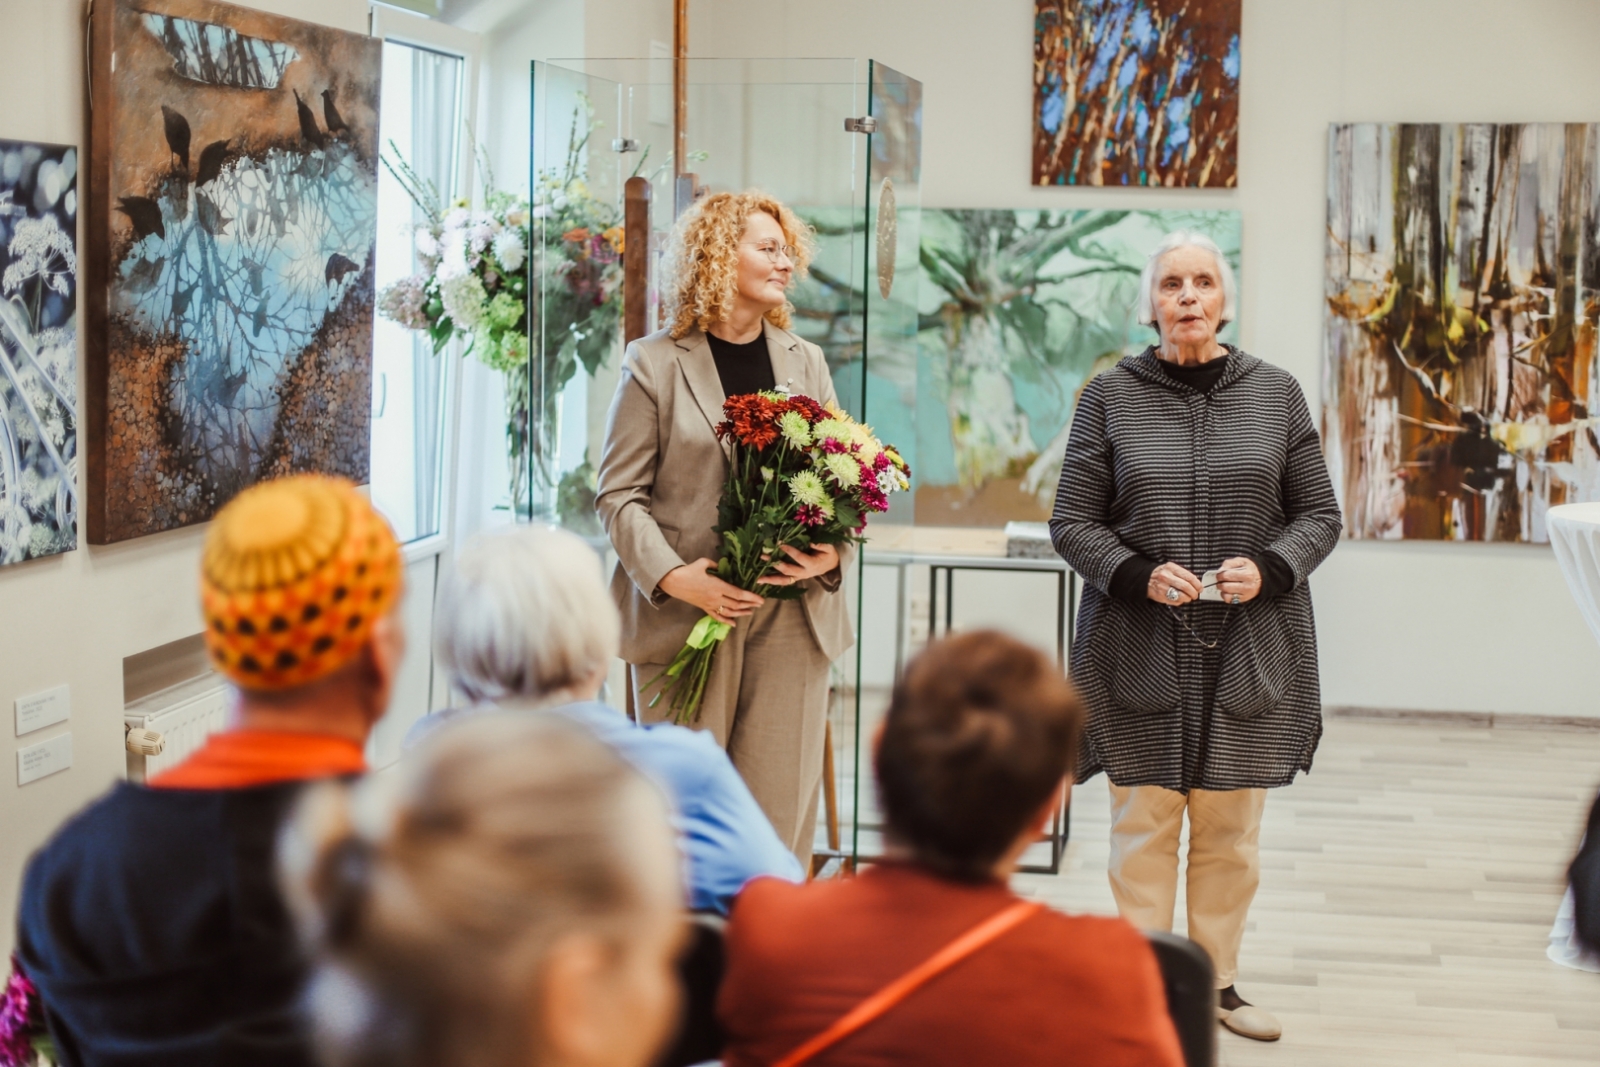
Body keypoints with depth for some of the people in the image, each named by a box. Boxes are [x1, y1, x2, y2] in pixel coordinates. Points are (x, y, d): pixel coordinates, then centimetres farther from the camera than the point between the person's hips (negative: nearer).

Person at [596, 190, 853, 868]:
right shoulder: (655, 364, 1)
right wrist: (672, 575, -15)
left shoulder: (805, 363, 14)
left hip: (792, 615, 3)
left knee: (780, 807, 2)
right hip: (684, 619, -3)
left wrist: (834, 553, -7)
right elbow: (619, 494, -1)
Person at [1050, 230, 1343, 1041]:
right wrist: (1138, 574, -15)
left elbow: (1319, 514, 9)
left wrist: (1269, 569, -10)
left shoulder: (1275, 393, 6)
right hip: (1139, 647, -1)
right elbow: (1073, 522, 2)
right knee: (1144, 822, 1)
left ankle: (1218, 982, 22)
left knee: (1231, 825, 8)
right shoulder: (1110, 396, 1)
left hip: (1249, 647, 2)